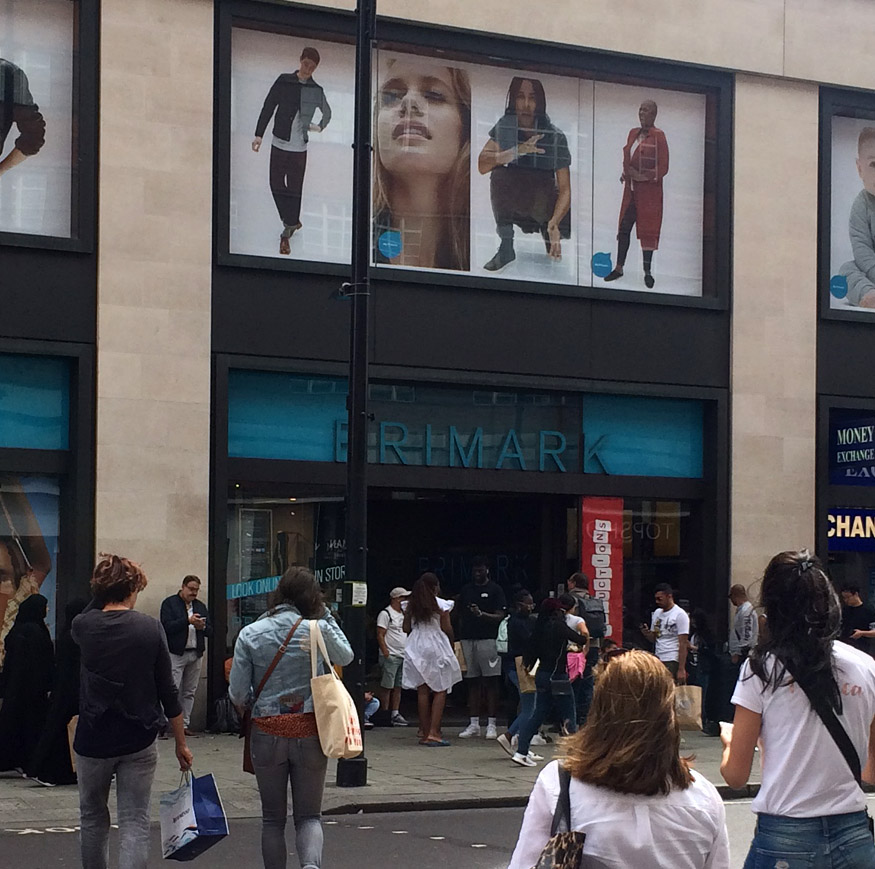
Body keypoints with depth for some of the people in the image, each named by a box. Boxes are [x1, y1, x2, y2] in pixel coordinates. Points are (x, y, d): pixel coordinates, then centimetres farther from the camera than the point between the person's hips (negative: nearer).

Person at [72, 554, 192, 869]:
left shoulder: (83, 626, -6)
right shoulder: (150, 628, -8)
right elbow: (167, 691, -5)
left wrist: (101, 596, 13)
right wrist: (181, 743, 3)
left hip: (93, 739, 1)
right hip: (139, 740, -1)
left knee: (93, 817, 19)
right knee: (135, 822, 0)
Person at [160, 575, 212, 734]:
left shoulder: (200, 606, 18)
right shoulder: (170, 603, 0)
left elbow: (210, 631, 15)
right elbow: (167, 626, -14)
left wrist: (203, 626, -8)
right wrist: (188, 621, -21)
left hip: (196, 654, 6)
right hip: (176, 653, -6)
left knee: (190, 692, 7)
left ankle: (185, 724, 12)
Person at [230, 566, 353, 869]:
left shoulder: (250, 634, -3)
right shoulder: (318, 629, -7)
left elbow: (238, 694, -2)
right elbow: (346, 656, 15)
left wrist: (245, 704, 21)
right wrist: (325, 614, 15)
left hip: (267, 733, 1)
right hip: (309, 732, -1)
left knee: (273, 818, 14)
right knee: (309, 815, 6)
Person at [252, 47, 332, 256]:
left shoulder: (316, 91, 1)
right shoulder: (284, 81, -2)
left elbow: (327, 113, 22)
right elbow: (268, 107, 0)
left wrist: (319, 127, 11)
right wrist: (259, 134, -3)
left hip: (299, 148, -1)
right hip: (279, 143, 1)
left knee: (294, 190, -1)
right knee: (276, 186, 6)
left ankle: (287, 233, 6)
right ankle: (292, 222, 27)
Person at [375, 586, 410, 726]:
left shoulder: (403, 614, 18)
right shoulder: (385, 613, -7)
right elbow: (380, 635, -12)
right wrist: (385, 652, -19)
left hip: (403, 656, 8)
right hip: (390, 656, -8)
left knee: (398, 687, 8)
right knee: (387, 687, -5)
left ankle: (395, 714, 12)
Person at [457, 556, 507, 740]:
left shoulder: (495, 590, 3)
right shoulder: (466, 590, 16)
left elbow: (500, 617, -5)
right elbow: (461, 616, 18)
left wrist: (481, 614, -21)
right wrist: (459, 638, 9)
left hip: (487, 640, -4)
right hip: (468, 639, 4)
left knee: (491, 682, -4)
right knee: (472, 682, 6)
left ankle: (491, 724, -2)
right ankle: (474, 723, 10)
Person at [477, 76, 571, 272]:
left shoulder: (556, 137, -15)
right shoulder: (505, 126, -10)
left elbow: (565, 189, -20)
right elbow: (482, 166, -22)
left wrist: (554, 223, -38)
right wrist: (517, 151, -36)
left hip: (545, 205, 0)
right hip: (512, 203, 0)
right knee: (499, 174, -27)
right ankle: (506, 247, -17)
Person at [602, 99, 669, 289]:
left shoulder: (658, 136, -9)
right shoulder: (633, 133, 11)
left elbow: (663, 168, -11)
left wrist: (642, 176, -17)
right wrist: (626, 173, 1)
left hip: (649, 191, -6)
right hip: (631, 190, 6)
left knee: (648, 230, 0)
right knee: (624, 228, 6)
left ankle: (647, 272, 8)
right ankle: (619, 268, 13)